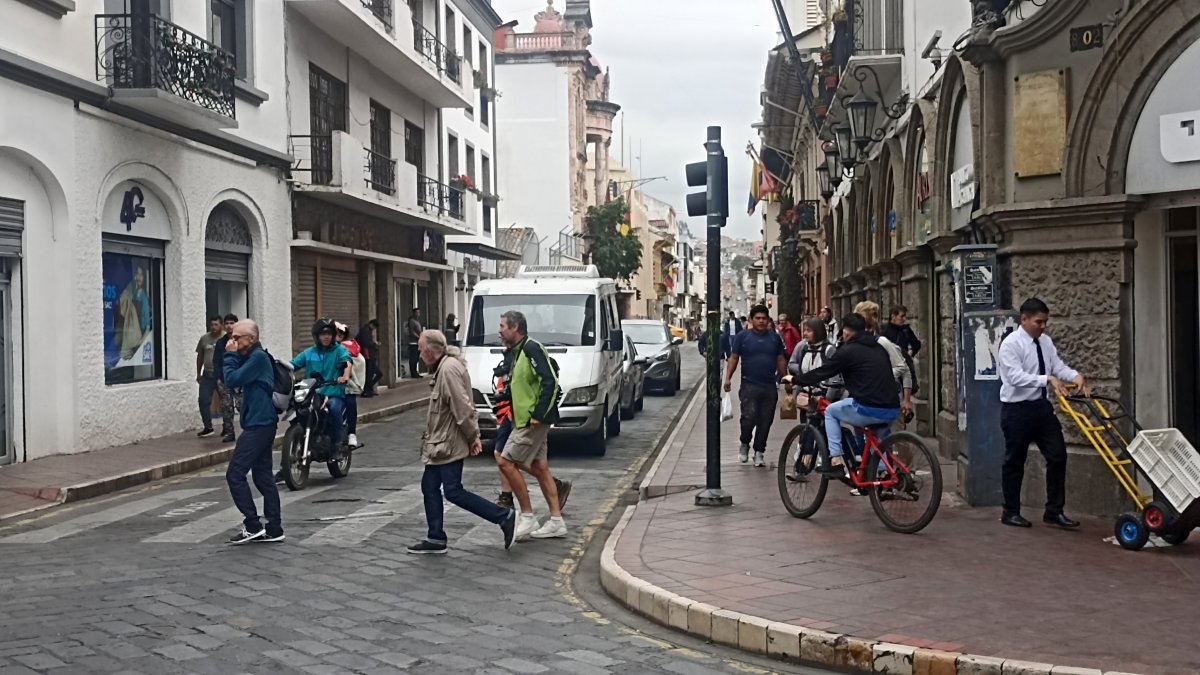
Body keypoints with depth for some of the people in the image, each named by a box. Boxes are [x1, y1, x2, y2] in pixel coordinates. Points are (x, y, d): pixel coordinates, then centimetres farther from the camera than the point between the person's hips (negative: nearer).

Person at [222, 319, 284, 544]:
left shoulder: (258, 357, -13)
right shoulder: (252, 357, 18)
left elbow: (233, 380, -18)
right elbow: (234, 381, 17)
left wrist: (230, 355, -7)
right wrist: (233, 356, 6)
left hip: (258, 425, -10)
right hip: (262, 424, 10)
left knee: (234, 474, -8)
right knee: (263, 476, 10)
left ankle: (252, 526, -5)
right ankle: (274, 529, 11)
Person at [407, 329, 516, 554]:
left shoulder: (449, 369, -22)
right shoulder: (444, 367, 12)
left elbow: (462, 406, -24)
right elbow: (463, 405, 14)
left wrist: (472, 436, -16)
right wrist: (474, 434, 11)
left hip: (450, 443, -10)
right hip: (439, 442, 10)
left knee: (453, 491, -6)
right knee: (429, 486, 12)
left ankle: (504, 517, -1)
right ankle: (435, 538, 19)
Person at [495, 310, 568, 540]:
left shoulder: (531, 348, -14)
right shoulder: (518, 352, 17)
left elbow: (550, 382, -22)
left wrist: (538, 414, -24)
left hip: (533, 421, -10)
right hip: (527, 420, 10)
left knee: (506, 462, -9)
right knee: (538, 468, 10)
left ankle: (527, 517, -1)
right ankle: (556, 521, 14)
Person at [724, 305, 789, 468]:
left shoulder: (774, 337, 10)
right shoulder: (743, 336, 2)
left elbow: (781, 360, 15)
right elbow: (734, 358, 2)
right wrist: (728, 378, -9)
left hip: (770, 387, 3)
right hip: (749, 385, -3)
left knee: (765, 421, 4)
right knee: (749, 417, -15)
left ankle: (759, 452, 17)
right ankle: (744, 445, 11)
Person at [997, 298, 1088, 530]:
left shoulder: (1046, 341, 7)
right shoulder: (1011, 344, -15)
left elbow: (1058, 366, 1)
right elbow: (1016, 377, -25)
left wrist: (1076, 376, -18)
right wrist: (1048, 379, -32)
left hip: (1041, 406, 7)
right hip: (1017, 409, -7)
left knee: (1058, 456, 3)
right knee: (1015, 462, 5)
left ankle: (1054, 511, 12)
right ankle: (1010, 512, 19)